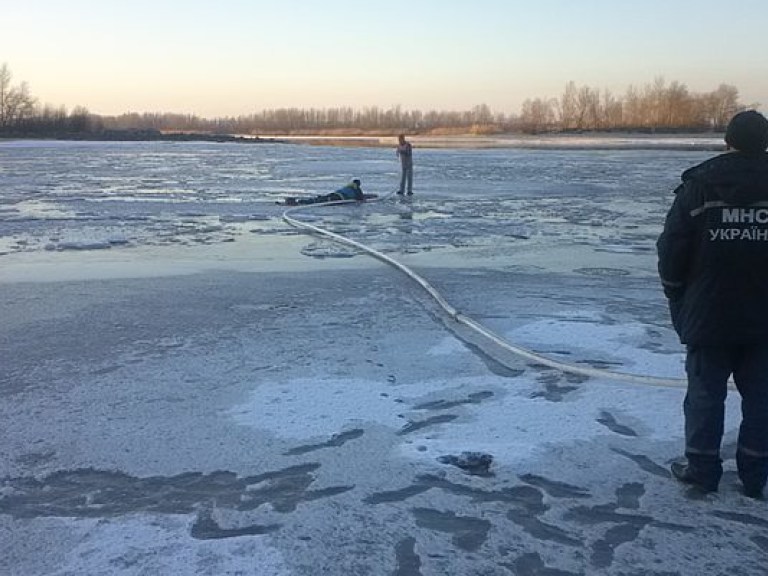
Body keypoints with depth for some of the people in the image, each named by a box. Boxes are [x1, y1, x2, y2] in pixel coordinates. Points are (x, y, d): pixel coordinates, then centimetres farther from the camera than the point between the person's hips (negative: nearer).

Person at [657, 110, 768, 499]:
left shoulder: (698, 186, -7)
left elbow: (672, 248, -6)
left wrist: (677, 295, 8)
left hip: (708, 315, -1)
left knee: (705, 392, 9)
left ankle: (702, 469, 15)